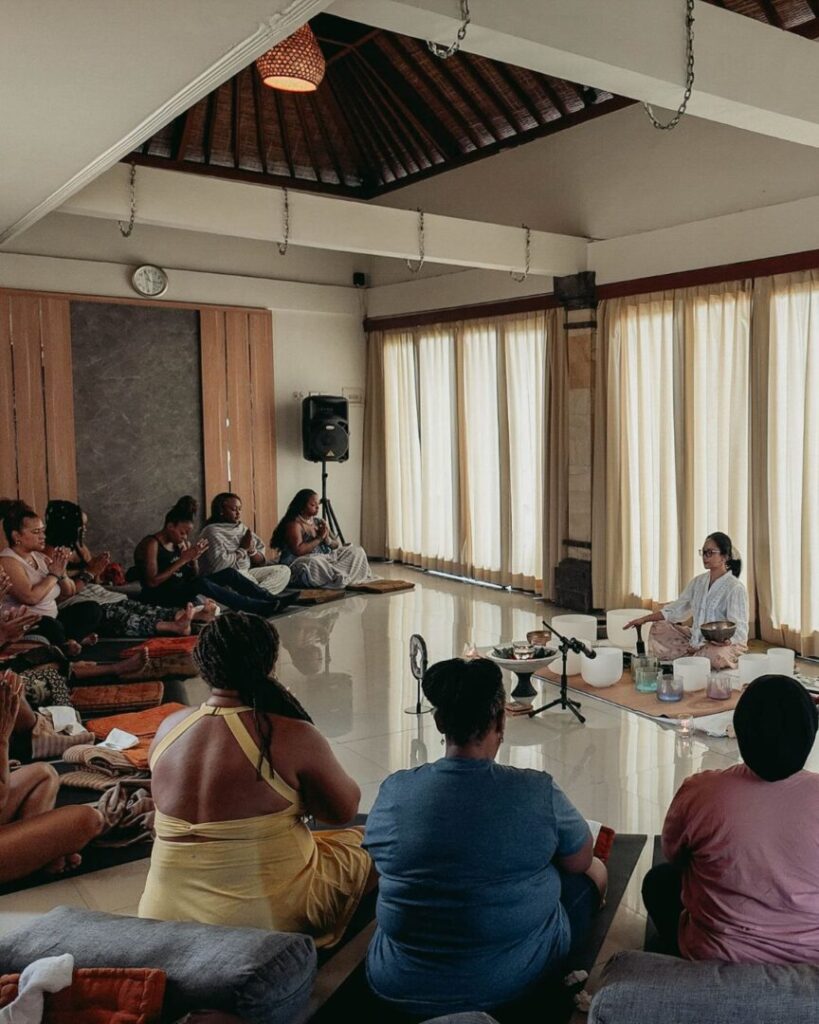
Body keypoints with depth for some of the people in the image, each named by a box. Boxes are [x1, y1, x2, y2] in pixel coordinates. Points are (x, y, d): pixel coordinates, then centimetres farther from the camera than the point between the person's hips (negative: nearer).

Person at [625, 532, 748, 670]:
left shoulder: (735, 588, -14)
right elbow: (675, 609, 11)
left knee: (713, 655, -40)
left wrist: (726, 641, -39)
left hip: (726, 642, -7)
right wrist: (644, 619, 3)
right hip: (696, 638, 7)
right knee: (659, 629, 2)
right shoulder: (698, 582, 8)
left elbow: (739, 631, -18)